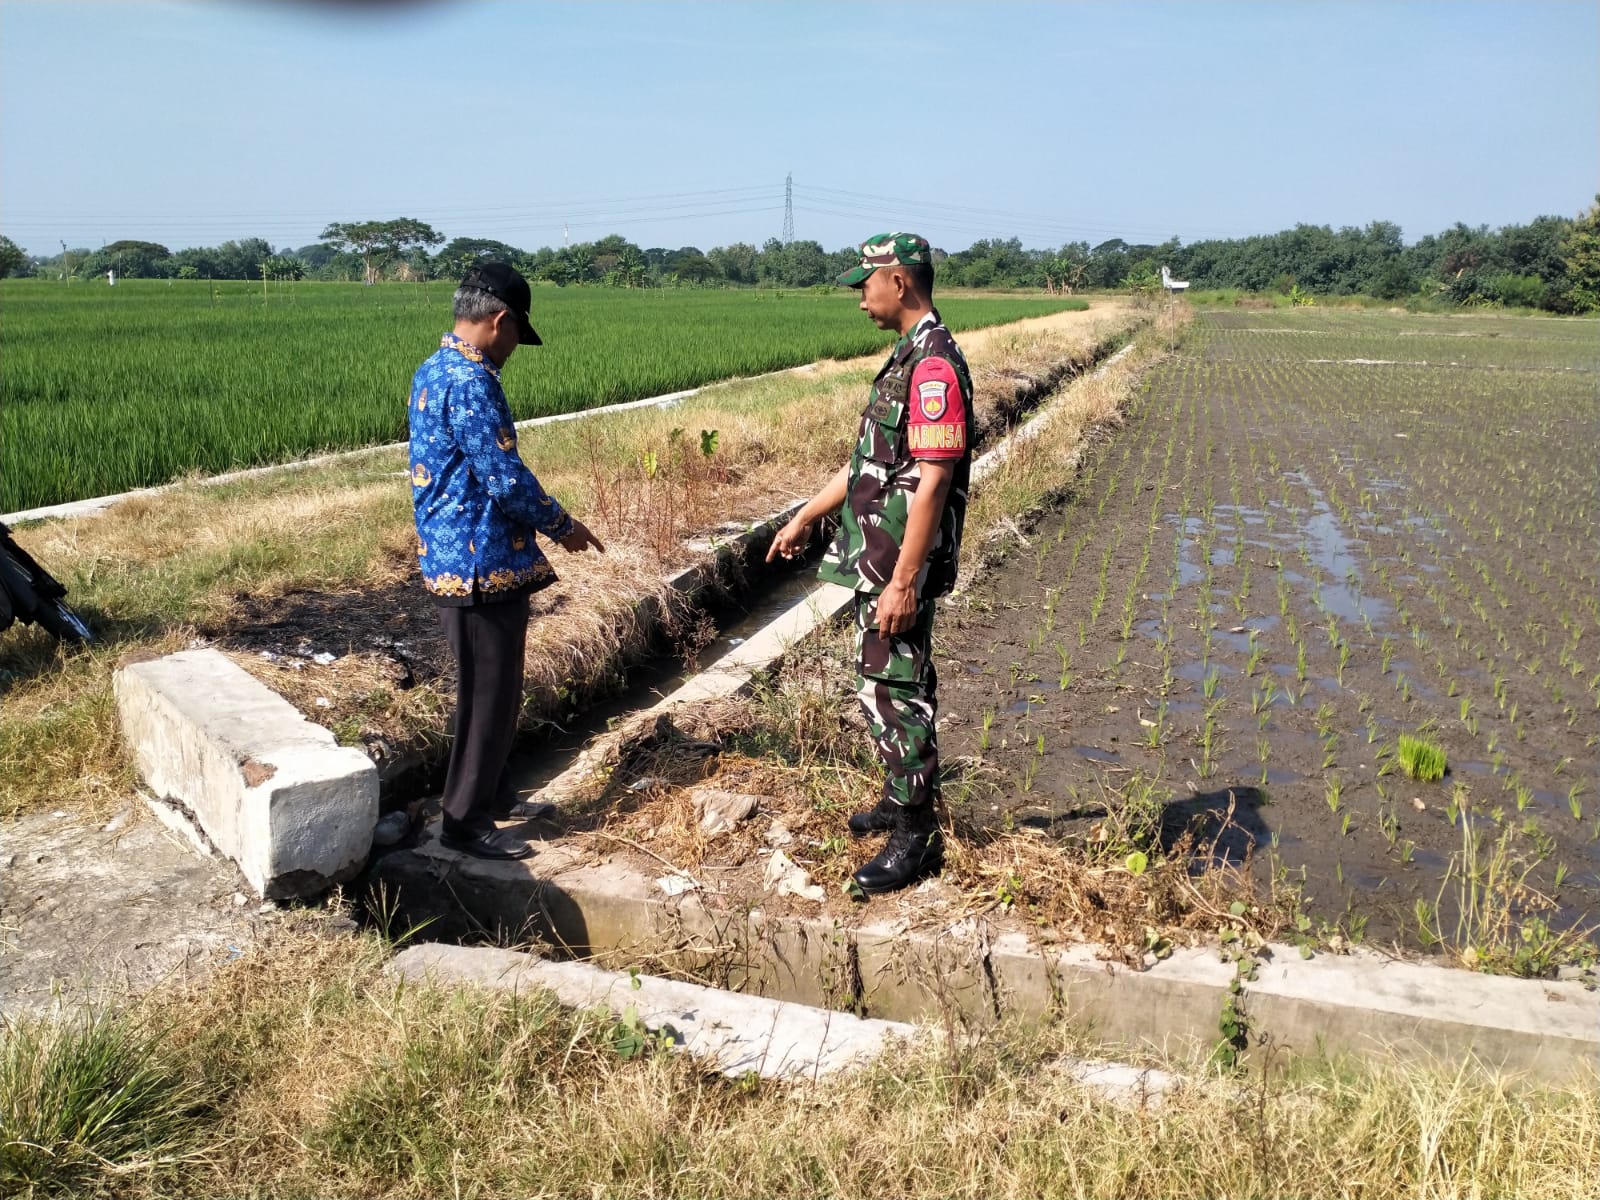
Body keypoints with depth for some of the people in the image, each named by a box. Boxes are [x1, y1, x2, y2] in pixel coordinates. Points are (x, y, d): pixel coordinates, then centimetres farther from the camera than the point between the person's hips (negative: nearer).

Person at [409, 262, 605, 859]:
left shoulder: (433, 370, 13)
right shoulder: (470, 381, -20)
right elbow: (506, 478, -22)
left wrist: (543, 520, 21)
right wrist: (563, 525, -6)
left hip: (451, 557, 10)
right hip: (482, 563, -10)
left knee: (495, 687, 21)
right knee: (489, 694, 1)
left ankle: (493, 794, 35)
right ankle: (466, 822, 13)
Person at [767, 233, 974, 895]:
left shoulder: (934, 366, -19)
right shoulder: (908, 357, 14)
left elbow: (932, 483, -24)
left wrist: (904, 581, -25)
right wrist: (806, 517, 24)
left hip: (898, 564, -10)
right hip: (878, 555, 10)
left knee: (892, 688, -3)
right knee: (887, 682, 19)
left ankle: (917, 836, 8)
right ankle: (901, 797, 34)